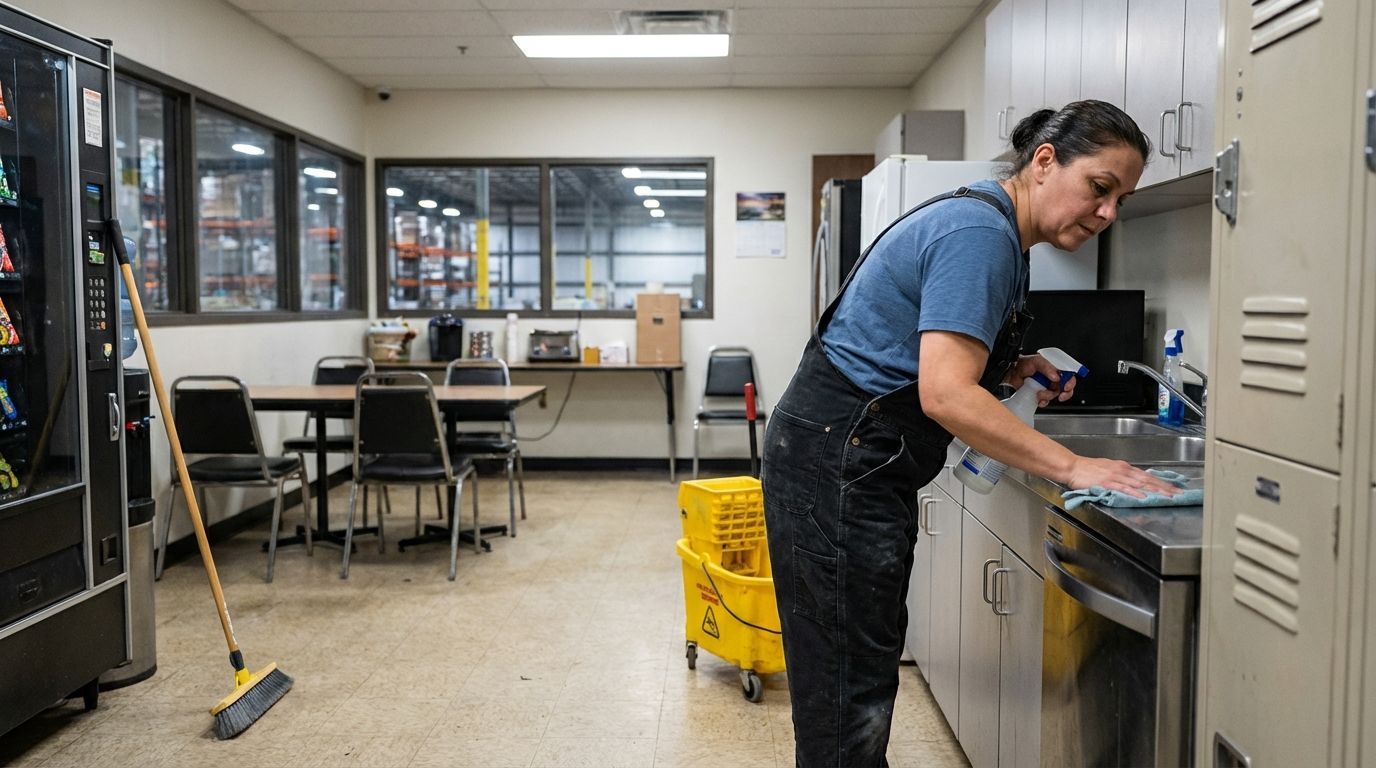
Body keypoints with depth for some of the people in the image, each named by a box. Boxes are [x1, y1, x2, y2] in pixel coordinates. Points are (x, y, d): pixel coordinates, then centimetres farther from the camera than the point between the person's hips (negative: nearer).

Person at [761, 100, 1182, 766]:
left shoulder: (990, 229, 14)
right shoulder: (980, 234, -17)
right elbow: (945, 393, -27)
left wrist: (1011, 371, 6)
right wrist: (1073, 467, -23)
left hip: (856, 461, 11)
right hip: (837, 463, -11)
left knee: (865, 666, 18)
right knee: (848, 692, -2)